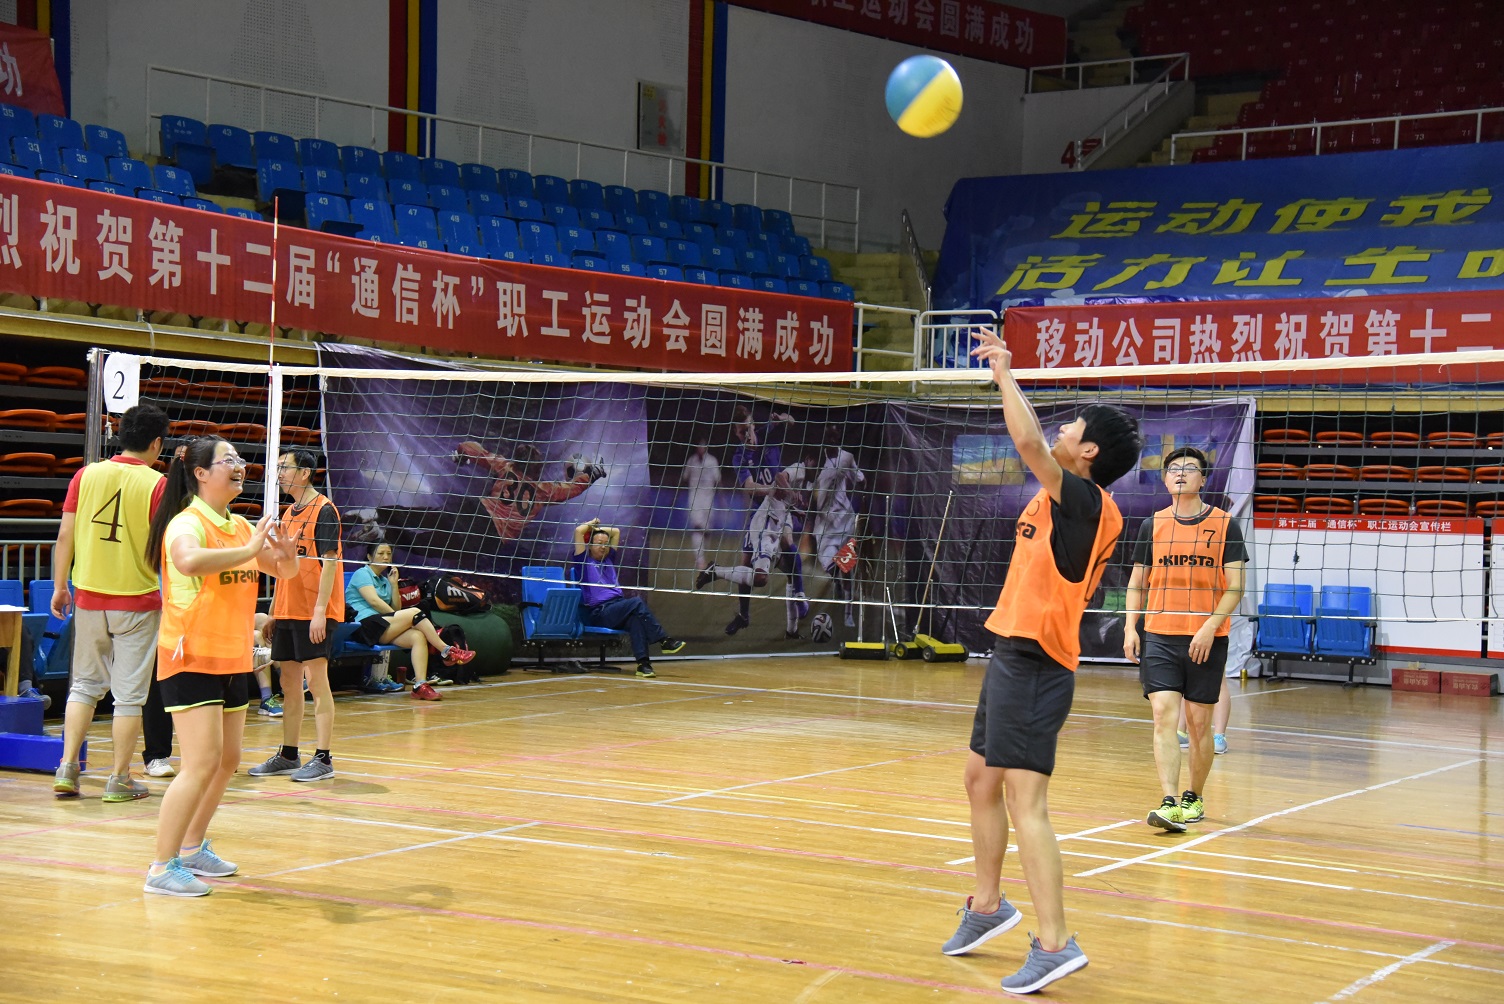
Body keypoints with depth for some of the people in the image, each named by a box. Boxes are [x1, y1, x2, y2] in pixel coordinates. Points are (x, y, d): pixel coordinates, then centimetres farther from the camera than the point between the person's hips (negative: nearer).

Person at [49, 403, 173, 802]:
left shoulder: (87, 475, 0)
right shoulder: (156, 484, -10)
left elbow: (65, 534, 1)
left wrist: (60, 585, 10)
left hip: (89, 597, 4)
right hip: (137, 602, -4)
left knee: (85, 683, 17)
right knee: (129, 692, 5)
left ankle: (67, 769, 11)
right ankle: (119, 780, 8)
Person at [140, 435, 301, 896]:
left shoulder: (241, 526, 9)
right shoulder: (187, 523, -15)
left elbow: (282, 571, 20)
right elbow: (189, 561, -38)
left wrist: (287, 555, -3)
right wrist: (249, 550, -33)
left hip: (234, 660, 8)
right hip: (192, 659, -8)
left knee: (227, 762, 15)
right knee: (202, 764, -14)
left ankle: (193, 847, 30)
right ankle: (162, 869, -8)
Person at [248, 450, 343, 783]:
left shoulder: (324, 510, -10)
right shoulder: (288, 513, 16)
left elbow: (329, 562, -15)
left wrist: (320, 610, -20)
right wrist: (273, 610, 19)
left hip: (313, 613, -8)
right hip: (287, 611, 8)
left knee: (316, 682, -6)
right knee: (290, 684, 11)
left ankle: (323, 758, -4)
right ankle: (288, 755, 18)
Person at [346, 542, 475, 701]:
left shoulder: (385, 580, 26)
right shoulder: (362, 574, 2)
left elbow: (396, 608, 17)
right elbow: (373, 601, -12)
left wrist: (394, 584, 8)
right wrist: (403, 618, -12)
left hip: (383, 630, 8)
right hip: (365, 627, -8)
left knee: (418, 636, -22)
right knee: (414, 612, -24)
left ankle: (420, 685, -34)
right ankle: (447, 652, -20)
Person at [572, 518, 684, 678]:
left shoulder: (608, 559, 26)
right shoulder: (584, 561, 8)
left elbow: (616, 532, 33)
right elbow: (578, 531, -2)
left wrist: (597, 528, 29)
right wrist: (591, 524, 15)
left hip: (618, 608, 6)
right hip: (598, 613, -6)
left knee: (636, 618, -31)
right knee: (637, 602, -29)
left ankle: (643, 663, -43)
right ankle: (664, 641, -30)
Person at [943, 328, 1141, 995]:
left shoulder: (1082, 500, -15)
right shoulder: (1080, 507, 12)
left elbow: (1028, 440, -30)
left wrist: (1006, 373, -18)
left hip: (1033, 661, -10)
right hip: (1014, 656, 10)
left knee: (1024, 800, -14)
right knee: (982, 779, 22)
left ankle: (1054, 944, -16)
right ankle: (987, 905, 37)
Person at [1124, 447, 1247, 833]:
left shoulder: (1225, 524, 1)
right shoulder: (1152, 525, 8)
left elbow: (1235, 586, -3)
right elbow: (1138, 580, 15)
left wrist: (1210, 627, -14)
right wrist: (1130, 627, 3)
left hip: (1207, 638, -1)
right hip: (1159, 636, 1)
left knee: (1199, 722, 5)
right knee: (1164, 714, -12)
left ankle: (1194, 799, 22)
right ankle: (1169, 804, -18)